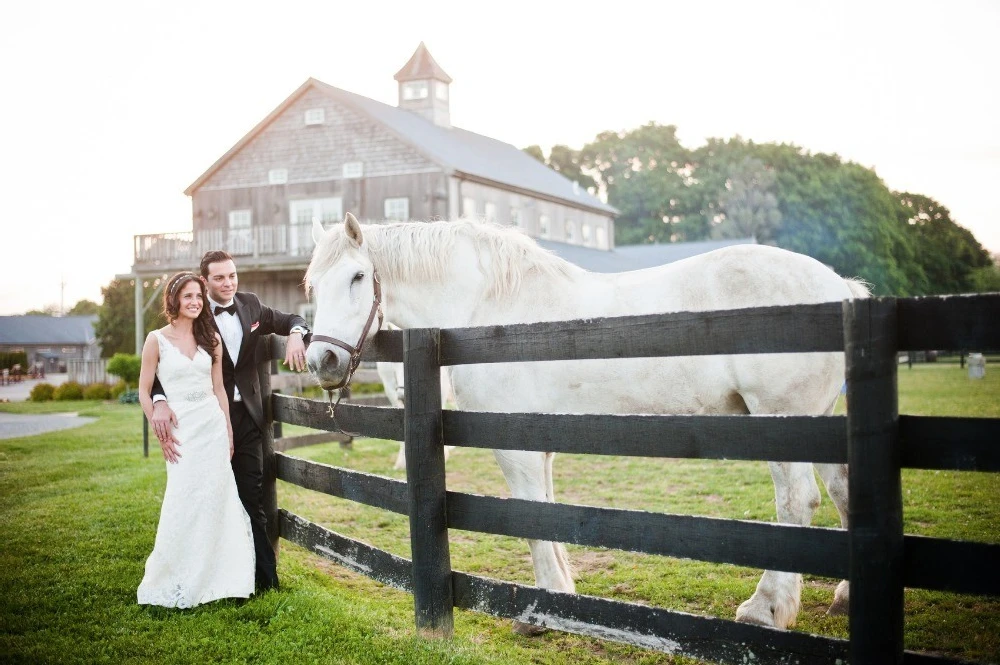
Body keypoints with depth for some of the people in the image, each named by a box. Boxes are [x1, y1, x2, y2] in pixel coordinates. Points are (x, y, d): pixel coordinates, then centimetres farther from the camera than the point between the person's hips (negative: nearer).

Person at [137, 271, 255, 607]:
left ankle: (210, 580, 20)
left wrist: (229, 432, 9)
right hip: (182, 430, -4)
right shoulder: (157, 340, -3)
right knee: (183, 507, -3)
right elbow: (144, 392, 0)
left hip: (214, 426, 4)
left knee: (215, 503, 5)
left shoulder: (211, 338, 7)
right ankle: (172, 585, 13)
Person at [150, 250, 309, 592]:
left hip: (247, 414, 3)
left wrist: (296, 334, -8)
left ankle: (266, 577, 12)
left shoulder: (250, 305, 5)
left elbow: (289, 320, 16)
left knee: (253, 499, 6)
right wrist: (159, 401, -31)